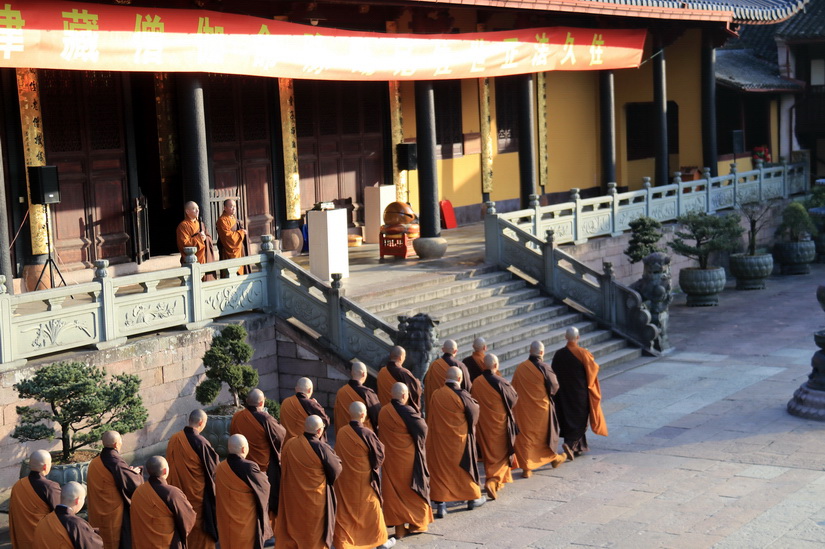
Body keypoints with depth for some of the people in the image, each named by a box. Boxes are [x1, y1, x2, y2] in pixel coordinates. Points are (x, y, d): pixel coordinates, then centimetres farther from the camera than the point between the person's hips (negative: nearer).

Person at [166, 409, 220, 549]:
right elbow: (214, 466, -12)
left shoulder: (173, 439, -5)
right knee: (200, 526, 10)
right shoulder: (200, 443, -23)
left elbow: (171, 463, 6)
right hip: (197, 493, -5)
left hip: (178, 490, 6)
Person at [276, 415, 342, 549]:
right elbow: (336, 470, -12)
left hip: (292, 497, 4)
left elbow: (284, 470, 4)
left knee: (292, 528, 18)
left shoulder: (289, 444, -9)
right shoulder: (320, 447, -23)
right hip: (315, 500, -4)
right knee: (314, 531, 14)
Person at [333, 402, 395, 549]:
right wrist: (378, 443, 9)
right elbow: (379, 454, -10)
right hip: (363, 480, -3)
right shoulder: (367, 434, -20)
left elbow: (338, 454, 4)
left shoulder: (341, 432, -7)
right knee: (371, 509, 13)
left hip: (344, 480, 3)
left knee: (344, 510, 10)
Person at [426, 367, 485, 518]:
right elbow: (473, 412, -4)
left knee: (440, 468, 6)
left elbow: (431, 420, 4)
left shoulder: (436, 395, -5)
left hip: (439, 438, 2)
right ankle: (473, 498, 30)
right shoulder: (462, 395, -16)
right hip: (459, 438, -2)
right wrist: (474, 403, 15)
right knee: (465, 467, 15)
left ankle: (440, 504, -1)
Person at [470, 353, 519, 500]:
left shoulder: (476, 382, -7)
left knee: (488, 452, 19)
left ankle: (497, 482, 32)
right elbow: (514, 398, -5)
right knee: (502, 453, 4)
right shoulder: (501, 383, -19)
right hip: (499, 422, -5)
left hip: (483, 423, 5)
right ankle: (493, 481, -15)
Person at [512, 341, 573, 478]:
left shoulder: (519, 368, -6)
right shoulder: (544, 368, -15)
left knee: (524, 436, 6)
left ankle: (526, 468, 2)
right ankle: (553, 458, 37)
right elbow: (554, 387, -7)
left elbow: (514, 388, 1)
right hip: (541, 407, -2)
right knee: (544, 433, 18)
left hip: (522, 408, 2)